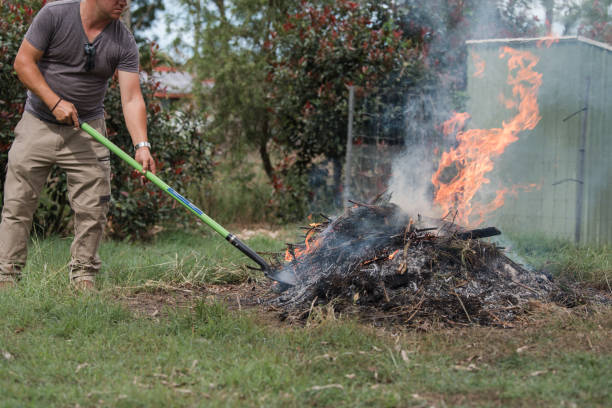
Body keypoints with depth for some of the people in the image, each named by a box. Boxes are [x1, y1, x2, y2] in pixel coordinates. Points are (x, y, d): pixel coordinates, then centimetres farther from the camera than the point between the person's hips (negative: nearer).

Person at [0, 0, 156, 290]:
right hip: (38, 125, -2)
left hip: (87, 132, 2)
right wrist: (55, 102, -19)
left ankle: (83, 274, 13)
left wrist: (141, 145, -27)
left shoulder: (124, 43, -7)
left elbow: (131, 98, -13)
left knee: (92, 209, -1)